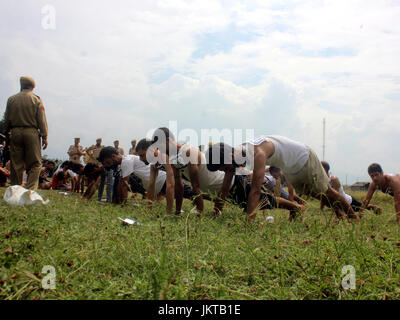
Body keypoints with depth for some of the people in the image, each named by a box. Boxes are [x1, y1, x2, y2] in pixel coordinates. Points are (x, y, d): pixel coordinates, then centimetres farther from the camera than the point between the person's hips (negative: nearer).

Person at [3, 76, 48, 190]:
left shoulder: (11, 99, 9)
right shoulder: (36, 99, 1)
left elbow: (7, 119, 9)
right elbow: (42, 120, -3)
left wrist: (7, 134, 17)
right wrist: (44, 137, -1)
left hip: (15, 133, 3)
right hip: (31, 133, -3)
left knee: (16, 164, 7)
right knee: (35, 164, -1)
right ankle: (30, 189, -13)